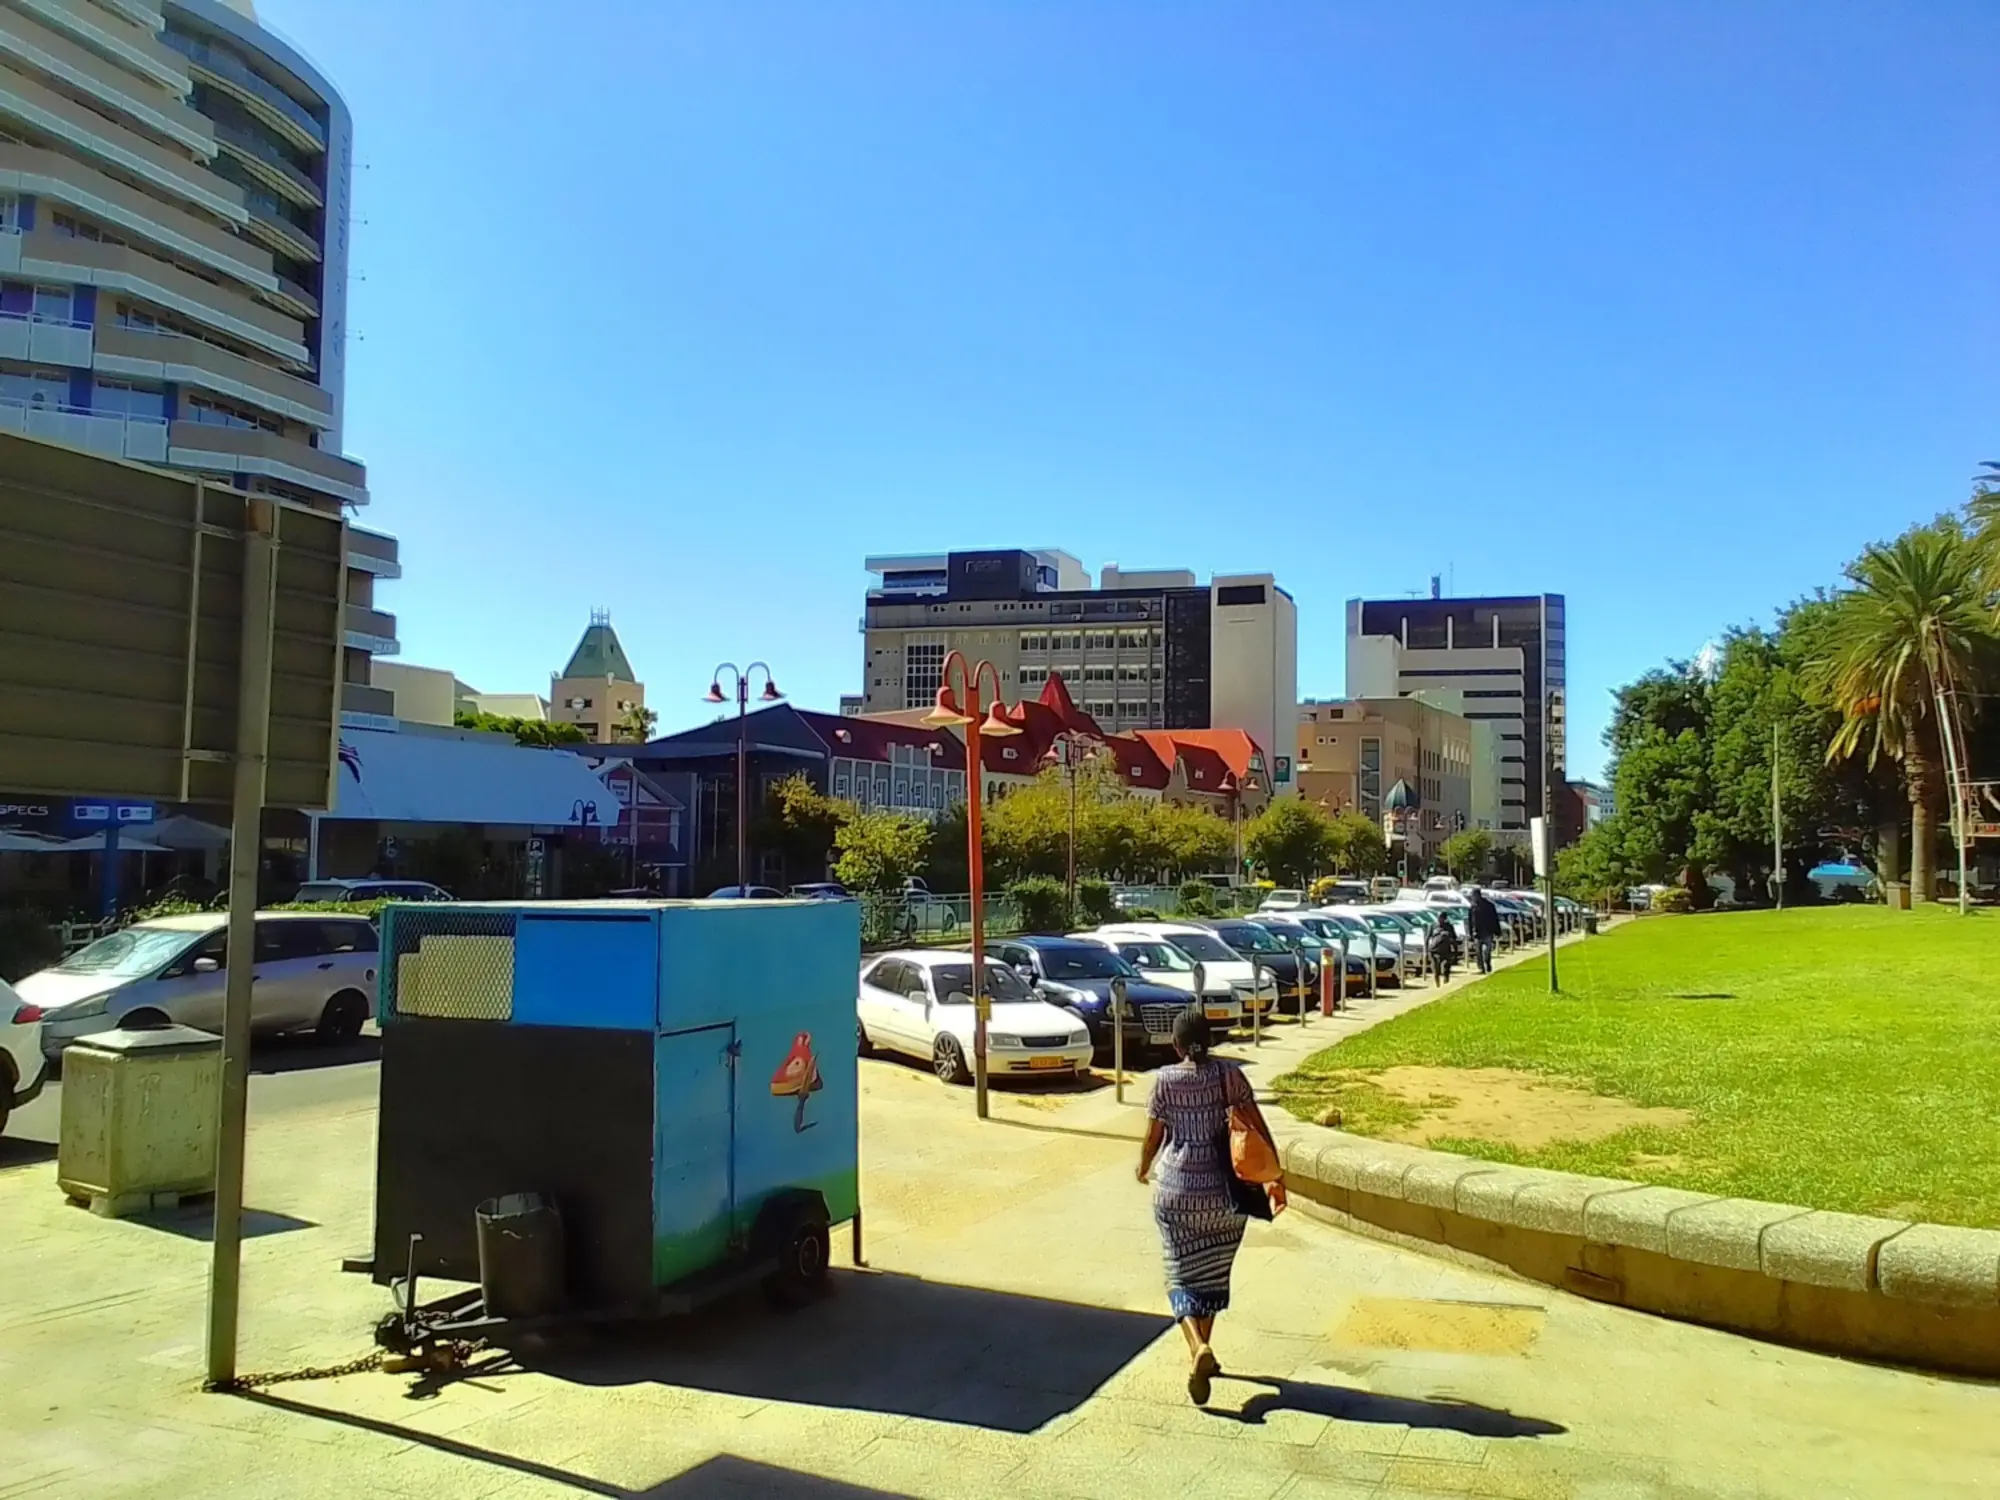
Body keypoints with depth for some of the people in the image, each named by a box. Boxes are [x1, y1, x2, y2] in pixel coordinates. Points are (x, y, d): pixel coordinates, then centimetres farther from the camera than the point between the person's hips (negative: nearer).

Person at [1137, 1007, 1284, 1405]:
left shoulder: (1164, 1080, -7)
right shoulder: (1229, 1074, -3)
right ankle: (1202, 1352, 28)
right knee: (1212, 1273, 19)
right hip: (1223, 1191, 2)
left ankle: (1198, 1349, -17)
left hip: (1176, 1191, -2)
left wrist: (1144, 1168, 18)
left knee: (1183, 1276, 5)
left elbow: (1152, 1138, -1)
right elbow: (1258, 1127, -5)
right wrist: (1275, 1176, 1)